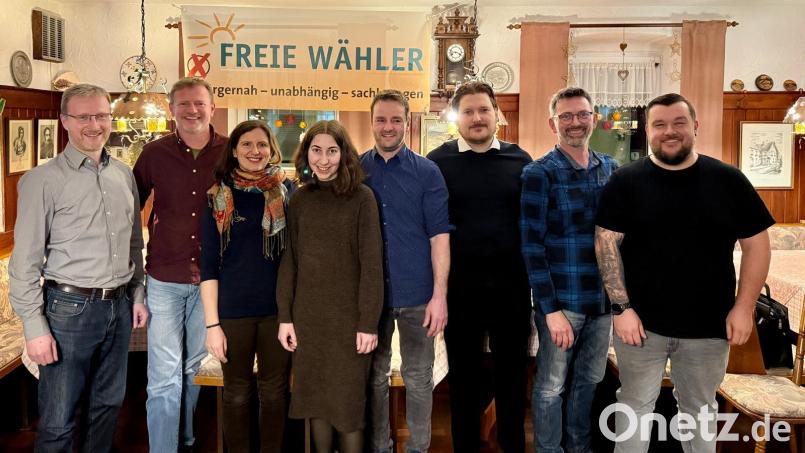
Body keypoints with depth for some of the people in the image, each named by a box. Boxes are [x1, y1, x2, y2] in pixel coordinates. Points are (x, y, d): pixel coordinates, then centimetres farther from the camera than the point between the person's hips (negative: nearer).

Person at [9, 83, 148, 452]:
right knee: (58, 422, 3)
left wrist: (137, 295, 13)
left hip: (119, 308, 5)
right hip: (69, 309, -5)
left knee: (107, 406, 18)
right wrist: (35, 327, -12)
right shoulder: (43, 180, -9)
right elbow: (25, 262, -10)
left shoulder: (124, 175, 8)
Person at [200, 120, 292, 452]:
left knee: (275, 391, 11)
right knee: (237, 393, 11)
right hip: (232, 311, -1)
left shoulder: (286, 192, 2)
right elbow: (209, 265, -2)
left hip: (278, 309, 1)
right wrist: (211, 323, -7)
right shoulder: (219, 197, -1)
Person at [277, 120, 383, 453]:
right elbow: (289, 261, 6)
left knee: (348, 400, 5)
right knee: (315, 397, 12)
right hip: (308, 316, 3)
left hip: (349, 316, -3)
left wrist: (369, 323, -12)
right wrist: (285, 316, 1)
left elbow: (371, 264, -9)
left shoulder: (361, 198, -7)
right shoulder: (300, 199, 4)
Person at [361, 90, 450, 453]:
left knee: (418, 378, 9)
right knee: (374, 376, 13)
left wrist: (439, 294, -12)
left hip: (417, 294, -2)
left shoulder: (427, 172, -2)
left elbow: (439, 235, -5)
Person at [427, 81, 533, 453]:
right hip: (459, 286, -1)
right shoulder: (438, 162, -1)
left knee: (512, 372, 13)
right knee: (463, 374, 12)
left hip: (511, 283, 1)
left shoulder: (519, 159, 4)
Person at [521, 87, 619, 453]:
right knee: (552, 386, 8)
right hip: (561, 299, -5)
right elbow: (531, 245, -12)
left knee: (589, 380, 18)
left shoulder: (610, 168, 7)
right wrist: (551, 308, -17)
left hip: (604, 298, 5)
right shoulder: (539, 173, -8)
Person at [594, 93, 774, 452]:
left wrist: (743, 307, -4)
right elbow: (606, 244, -7)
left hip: (708, 326, 2)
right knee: (635, 405, 12)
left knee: (701, 409, 18)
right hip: (641, 322, -1)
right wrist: (621, 307, -13)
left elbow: (756, 244, 3)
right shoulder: (625, 182, -3)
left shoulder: (728, 180, 0)